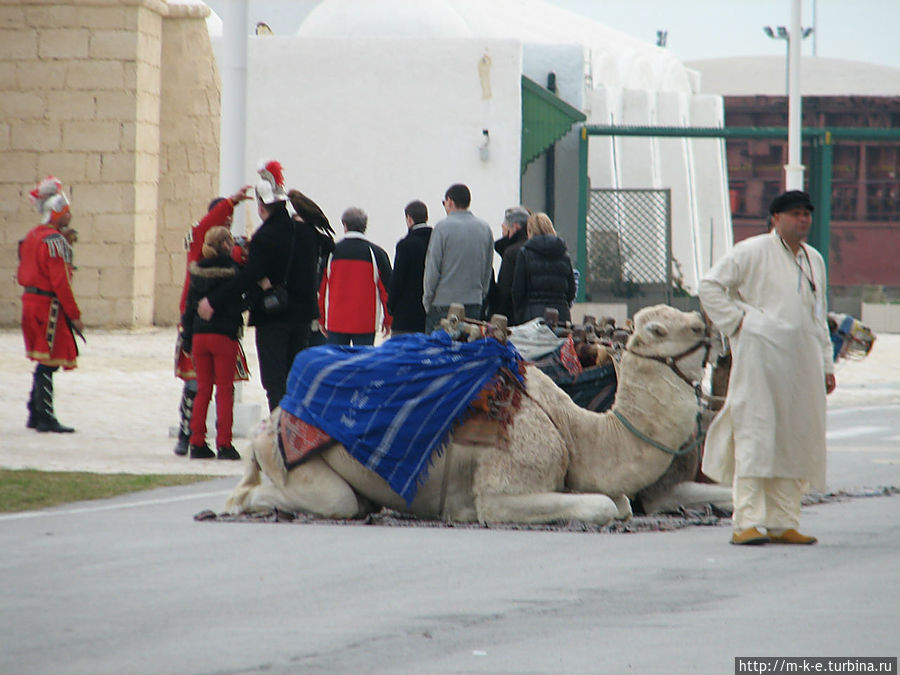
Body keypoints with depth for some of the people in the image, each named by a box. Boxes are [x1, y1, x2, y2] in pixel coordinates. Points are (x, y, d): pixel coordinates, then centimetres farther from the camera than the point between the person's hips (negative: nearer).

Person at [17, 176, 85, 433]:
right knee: (48, 362, -7)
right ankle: (46, 419, -6)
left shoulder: (32, 236, 14)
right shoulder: (54, 241, -17)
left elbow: (22, 275, 19)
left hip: (31, 299, 10)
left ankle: (35, 415, 21)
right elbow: (60, 281, -20)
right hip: (49, 306, -10)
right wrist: (74, 315, -17)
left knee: (44, 363, 16)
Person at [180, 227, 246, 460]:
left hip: (199, 335, 4)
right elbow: (240, 305, -13)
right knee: (225, 390, 1)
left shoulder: (197, 272, 4)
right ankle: (224, 444, -3)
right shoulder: (232, 271, -11)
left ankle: (197, 443, 10)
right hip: (225, 335, -4)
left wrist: (187, 340, 13)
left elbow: (189, 308, 8)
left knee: (203, 390, 11)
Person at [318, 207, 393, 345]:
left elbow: (321, 289, 7)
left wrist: (322, 319, 17)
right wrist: (388, 320, 12)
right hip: (365, 324, -1)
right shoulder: (376, 253, -1)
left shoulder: (331, 252, 2)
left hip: (335, 323, 1)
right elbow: (387, 288, 3)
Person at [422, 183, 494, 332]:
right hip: (475, 305, 5)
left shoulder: (443, 227, -9)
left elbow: (432, 269, -8)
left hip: (443, 304, -5)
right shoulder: (485, 228, 8)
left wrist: (427, 301, 1)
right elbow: (488, 270, 13)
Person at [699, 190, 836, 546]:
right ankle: (747, 523, -13)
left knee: (796, 440, 5)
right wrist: (736, 321, -9)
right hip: (761, 355, -7)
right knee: (756, 436, -10)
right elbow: (710, 285, -2)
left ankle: (783, 523, 9)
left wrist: (826, 365, 20)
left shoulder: (814, 260, 20)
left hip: (801, 362, 7)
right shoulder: (753, 252, -1)